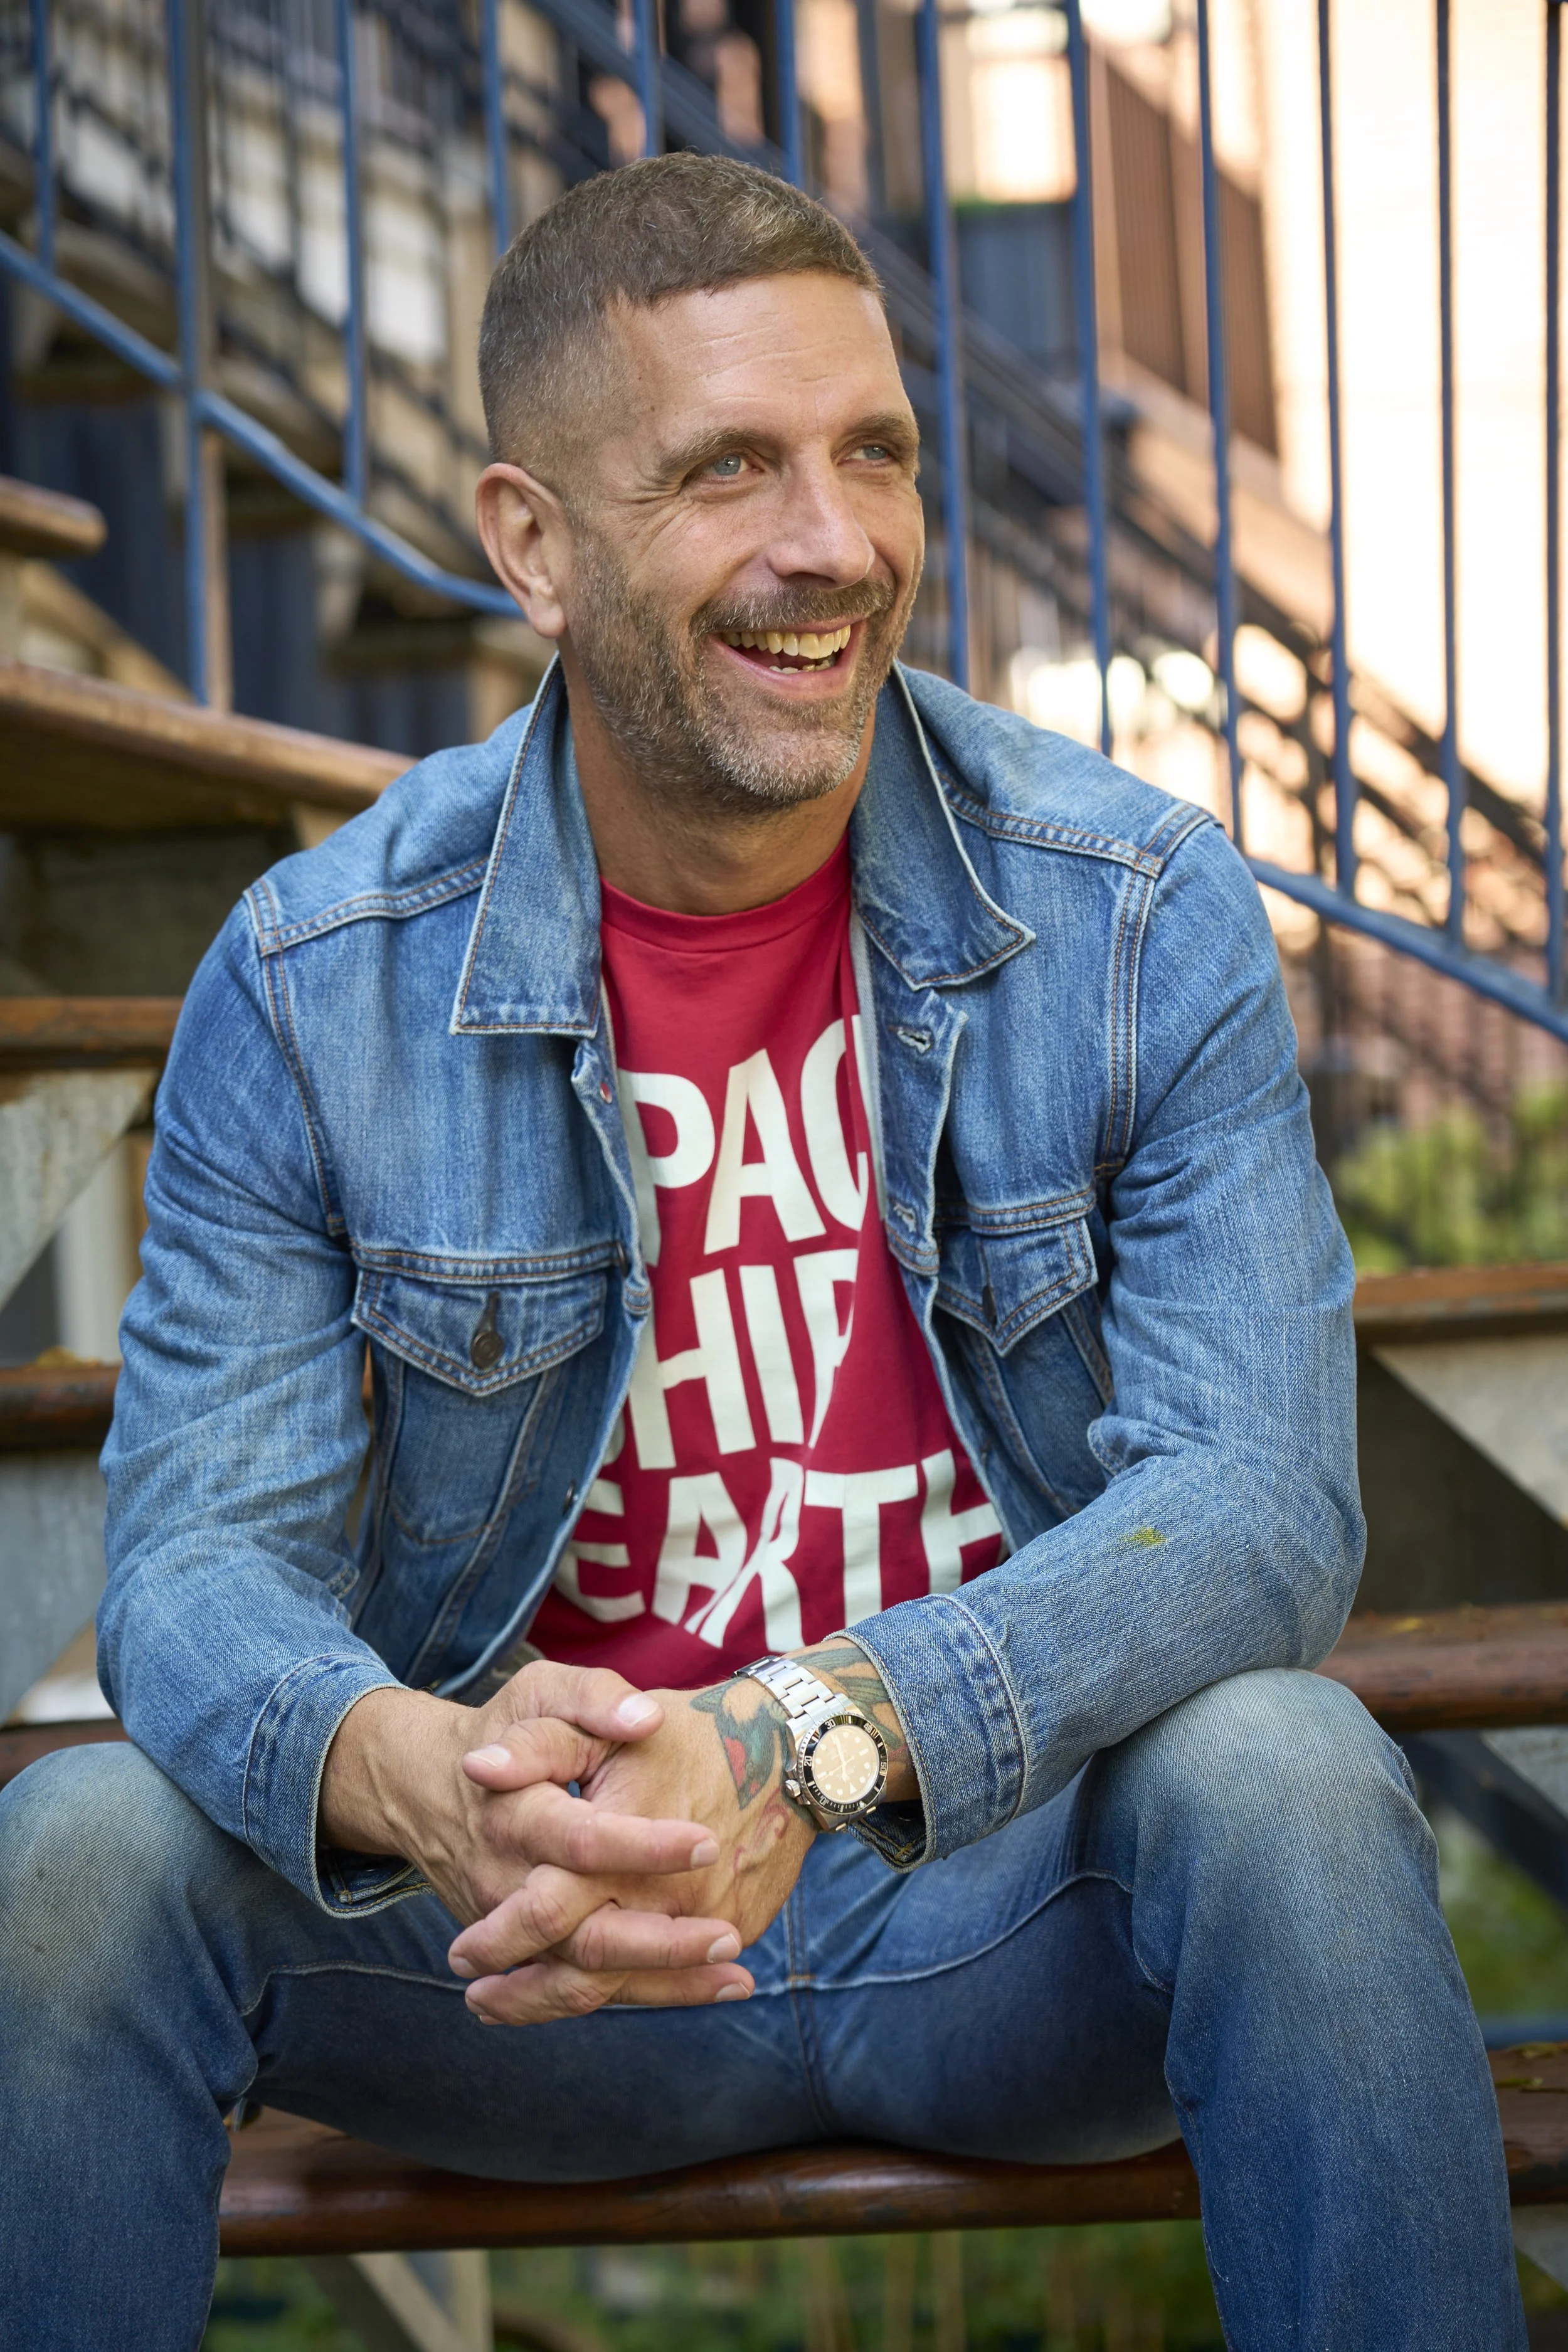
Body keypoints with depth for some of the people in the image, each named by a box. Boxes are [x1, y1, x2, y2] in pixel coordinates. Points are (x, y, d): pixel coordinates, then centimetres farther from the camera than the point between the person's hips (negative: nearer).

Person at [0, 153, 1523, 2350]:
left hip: (1015, 1899, 0)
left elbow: (1265, 1500, -17)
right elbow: (197, 1556, -10)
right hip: (530, 1912, 1)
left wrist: (818, 1741, -36)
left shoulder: (1143, 912, -8)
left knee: (1286, 1776, -33)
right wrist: (413, 1770, -37)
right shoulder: (314, 985, -6)